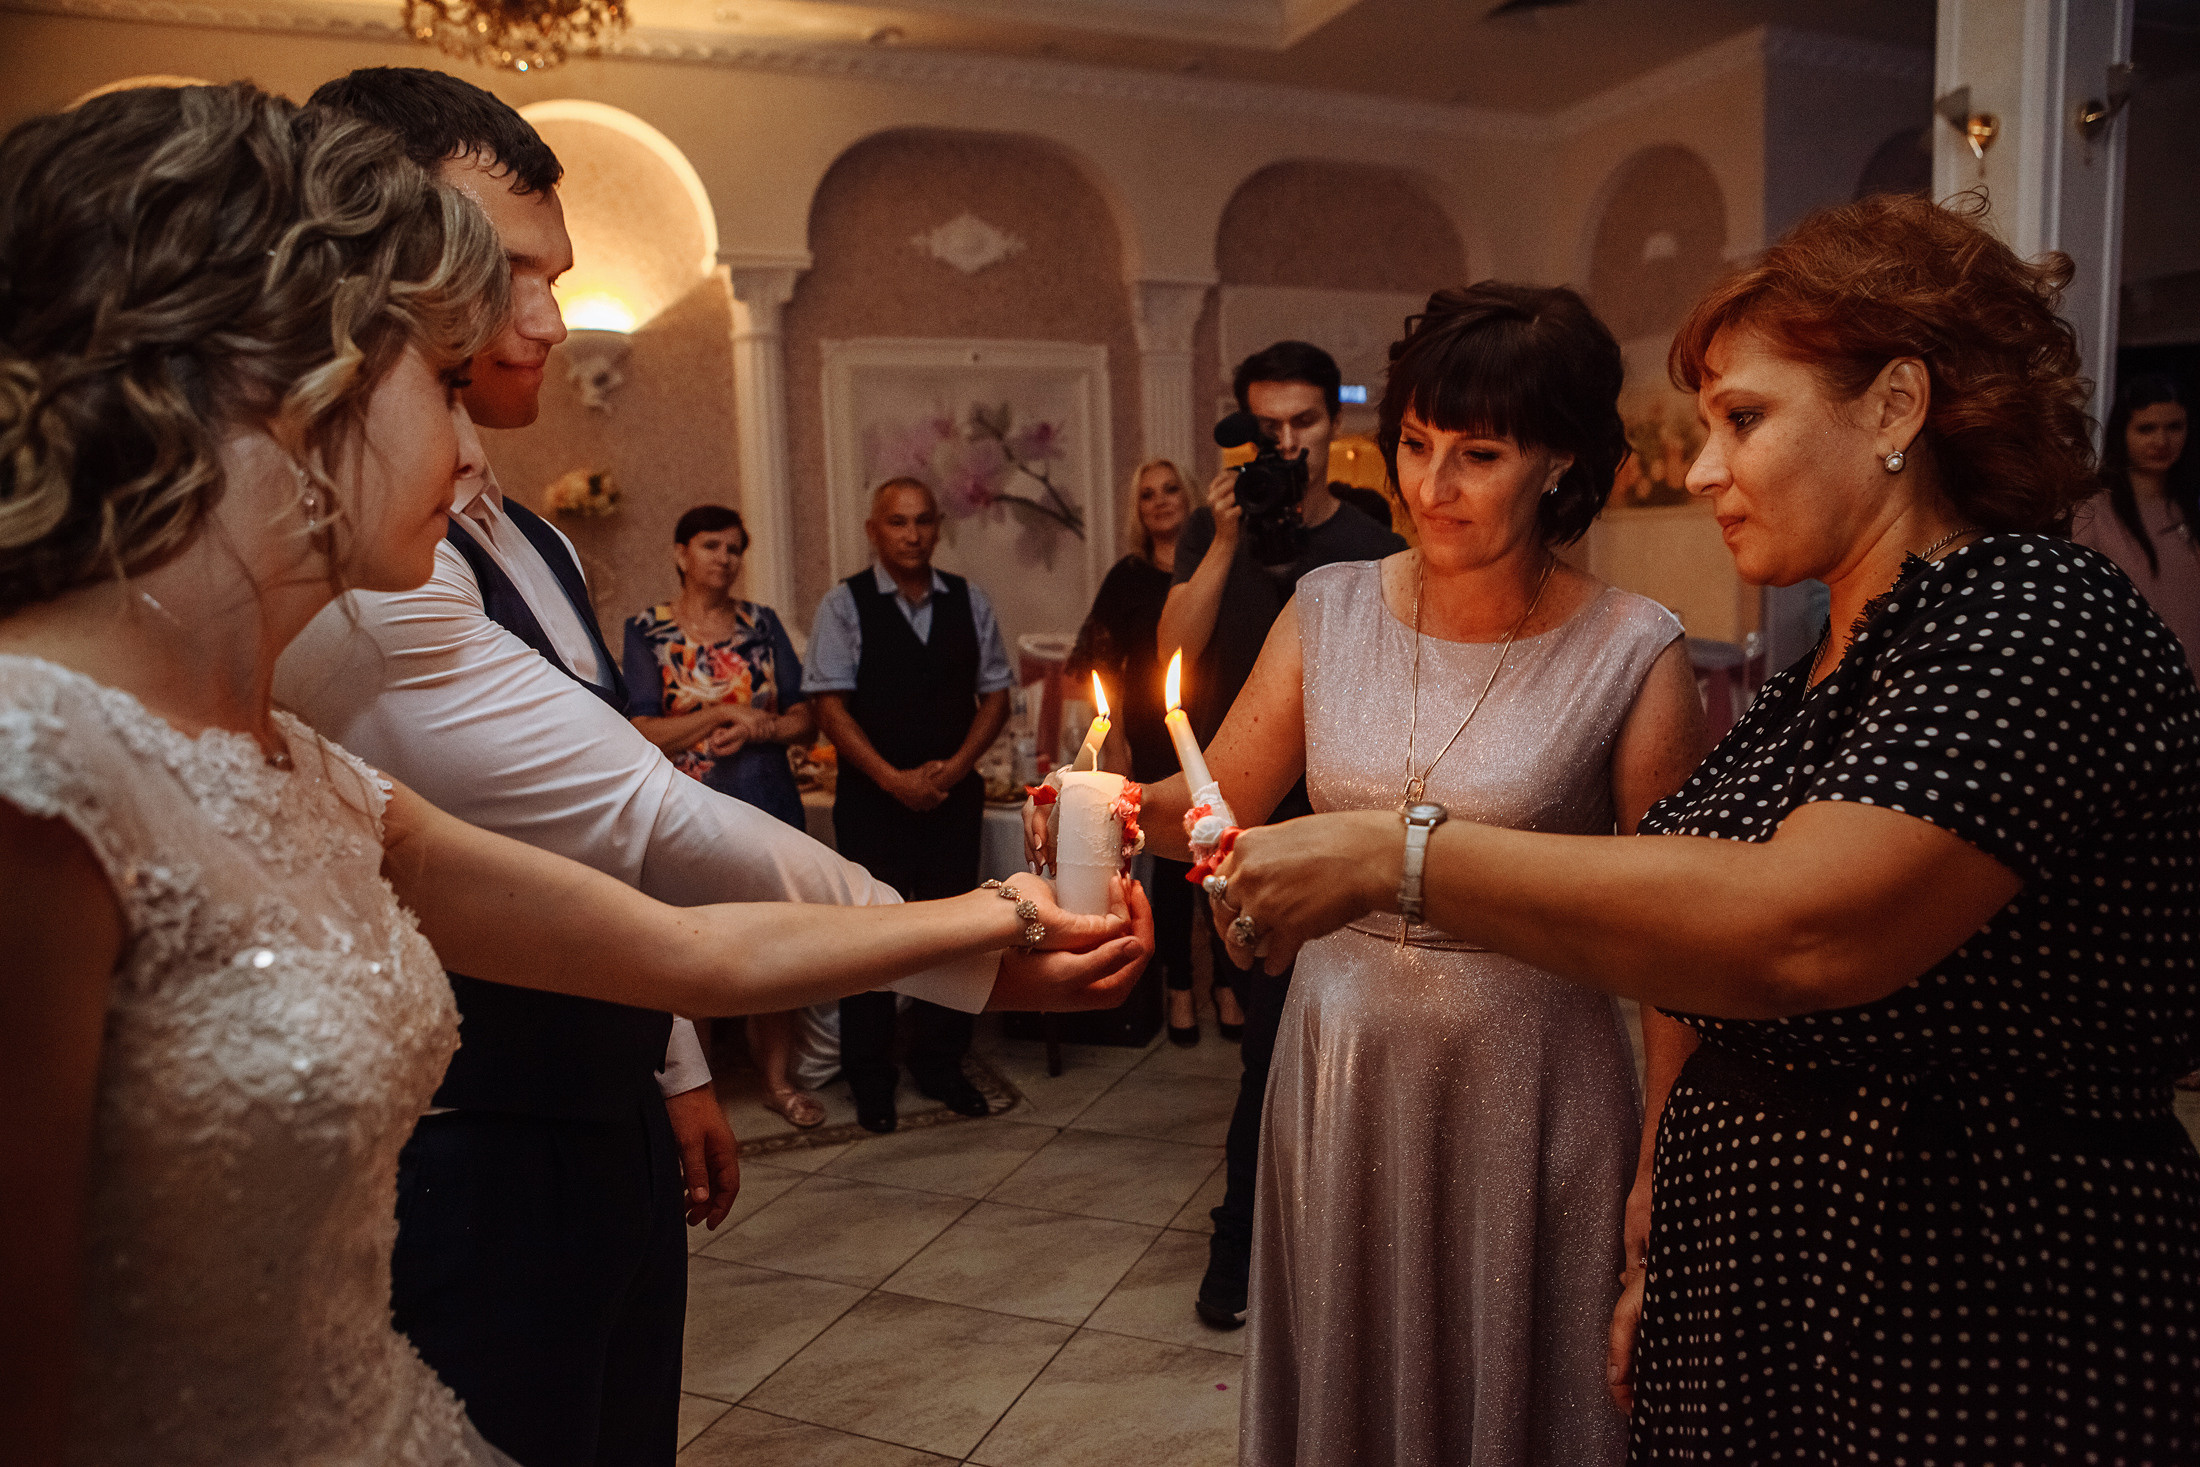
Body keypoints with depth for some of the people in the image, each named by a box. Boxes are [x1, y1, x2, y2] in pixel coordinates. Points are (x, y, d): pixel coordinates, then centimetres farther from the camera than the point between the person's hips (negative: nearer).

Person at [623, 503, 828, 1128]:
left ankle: (777, 1077, 19)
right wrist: (726, 712, -12)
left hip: (770, 807, 3)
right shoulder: (646, 630, 0)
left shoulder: (762, 623, 9)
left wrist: (758, 729, -13)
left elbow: (805, 719, 6)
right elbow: (643, 733, -9)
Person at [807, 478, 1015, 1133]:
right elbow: (830, 705, -7)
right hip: (872, 797, -3)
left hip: (955, 793, 3)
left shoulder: (969, 601, 7)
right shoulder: (843, 605, -2)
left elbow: (996, 693, 7)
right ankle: (871, 1082, 16)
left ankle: (940, 1065, 24)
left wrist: (955, 766, -7)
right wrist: (894, 779, -14)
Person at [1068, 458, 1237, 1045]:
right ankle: (1179, 990, 17)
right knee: (1172, 861, 4)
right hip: (1156, 738, 0)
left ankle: (1227, 985, 17)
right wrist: (1115, 745, -1)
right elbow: (1107, 665, 4)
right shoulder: (1129, 577, 3)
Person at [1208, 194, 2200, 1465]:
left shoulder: (2041, 615, -18)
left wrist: (1397, 856, -31)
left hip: (1972, 1351, -8)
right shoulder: (1836, 661, 10)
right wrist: (1662, 1248, 15)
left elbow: (1802, 932, -34)